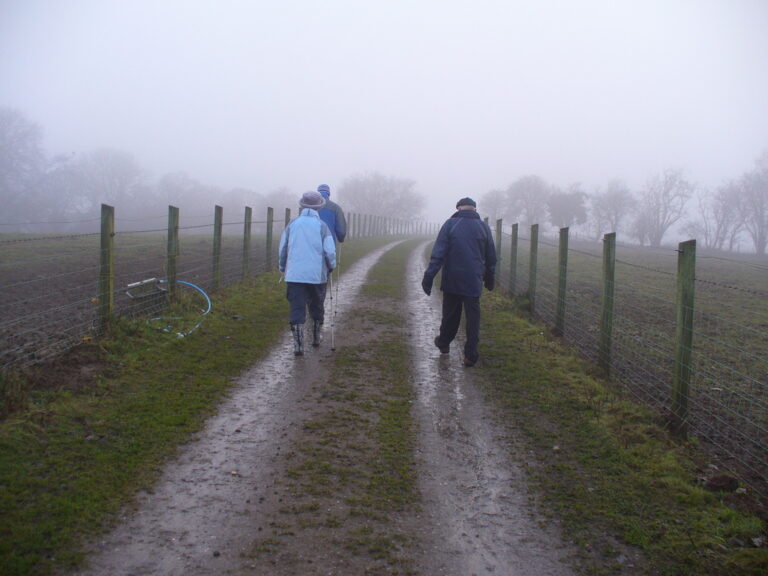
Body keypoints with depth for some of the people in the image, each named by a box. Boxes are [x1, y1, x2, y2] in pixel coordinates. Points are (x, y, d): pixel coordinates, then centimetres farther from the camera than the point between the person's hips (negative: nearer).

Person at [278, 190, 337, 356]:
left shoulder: (293, 223, 3)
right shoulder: (322, 225, -3)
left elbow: (282, 248, 7)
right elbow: (330, 251, -7)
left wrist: (283, 268, 22)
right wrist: (331, 266, 12)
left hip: (294, 275, 1)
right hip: (317, 274, 0)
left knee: (297, 309, 0)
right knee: (317, 308, 18)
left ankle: (298, 345, -7)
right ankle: (316, 339, 31)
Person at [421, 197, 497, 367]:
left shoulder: (450, 224, -3)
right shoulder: (483, 227, 5)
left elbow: (438, 253, -9)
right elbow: (491, 258, 11)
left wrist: (429, 276, -10)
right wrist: (490, 279, 21)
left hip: (451, 281, 0)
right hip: (474, 282, 1)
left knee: (450, 314, 15)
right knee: (473, 318, 3)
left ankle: (444, 343, 32)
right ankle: (470, 355, 2)